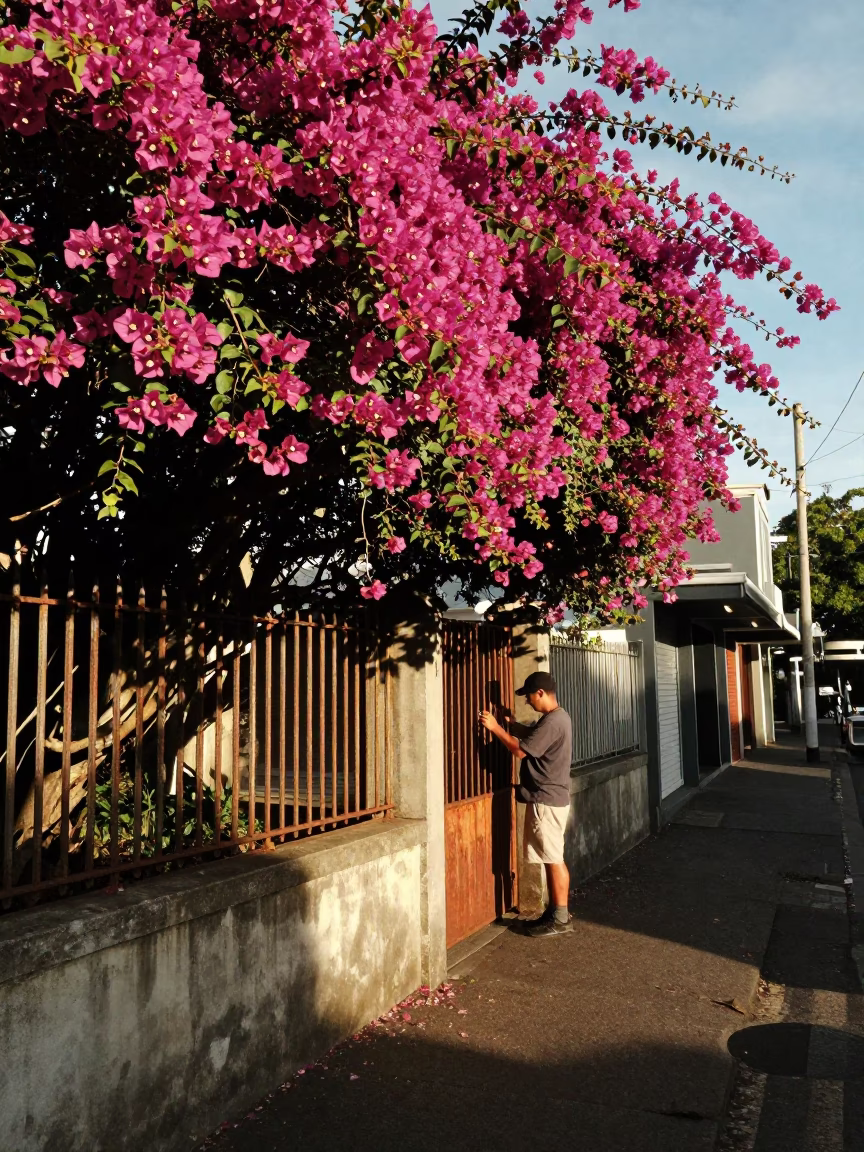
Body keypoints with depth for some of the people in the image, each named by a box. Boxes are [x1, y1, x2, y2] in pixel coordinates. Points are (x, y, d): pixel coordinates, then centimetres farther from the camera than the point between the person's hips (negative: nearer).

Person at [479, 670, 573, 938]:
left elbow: (521, 750, -20)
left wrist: (495, 727, -13)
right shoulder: (556, 717, 11)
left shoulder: (552, 721, -21)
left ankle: (560, 919, 6)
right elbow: (531, 734, 26)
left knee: (554, 859, -2)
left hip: (547, 801, -10)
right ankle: (556, 911, 23)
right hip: (551, 798, 10)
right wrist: (508, 722, 15)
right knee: (552, 859, 15)